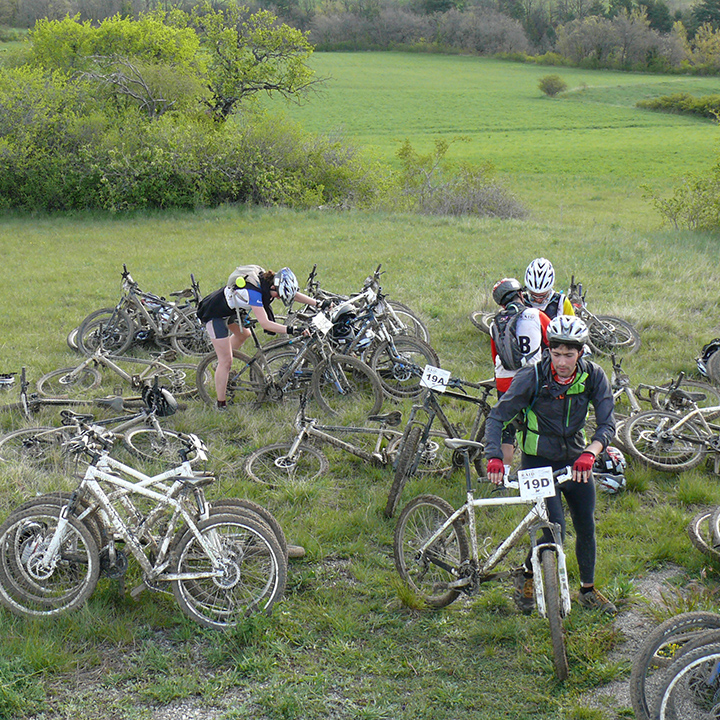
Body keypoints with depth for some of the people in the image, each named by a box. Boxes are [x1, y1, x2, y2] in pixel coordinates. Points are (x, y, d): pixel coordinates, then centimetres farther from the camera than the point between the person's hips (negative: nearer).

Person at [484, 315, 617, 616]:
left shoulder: (593, 376, -13)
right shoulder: (532, 377, -20)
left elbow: (607, 423, -15)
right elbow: (497, 417, -17)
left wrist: (589, 453, -35)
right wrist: (494, 457, -32)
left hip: (576, 459, 4)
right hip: (539, 460, -4)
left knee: (586, 527, 9)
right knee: (555, 530, -13)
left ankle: (588, 590, 30)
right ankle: (526, 577, 14)